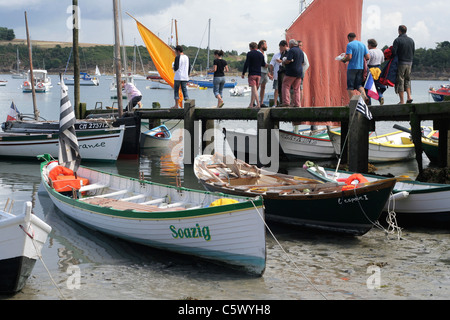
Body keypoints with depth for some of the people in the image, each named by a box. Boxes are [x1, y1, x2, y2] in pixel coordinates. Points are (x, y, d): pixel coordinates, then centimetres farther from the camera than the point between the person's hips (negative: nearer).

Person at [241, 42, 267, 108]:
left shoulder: (249, 54, -5)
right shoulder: (261, 54, 11)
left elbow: (246, 64, -9)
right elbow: (263, 64, 19)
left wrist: (243, 73, -4)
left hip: (252, 74, -6)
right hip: (259, 74, 6)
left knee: (254, 89, -10)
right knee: (255, 89, 13)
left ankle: (258, 104, -22)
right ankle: (251, 104, 18)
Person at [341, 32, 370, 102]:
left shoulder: (350, 45, -9)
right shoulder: (362, 45, 9)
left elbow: (349, 57, -19)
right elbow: (368, 57, 5)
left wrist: (343, 60, 0)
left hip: (352, 67, -5)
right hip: (361, 67, 5)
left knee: (350, 86, 3)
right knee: (359, 84, 11)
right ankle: (364, 95, -15)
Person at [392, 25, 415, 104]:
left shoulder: (397, 40, -10)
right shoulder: (411, 40, 8)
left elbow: (393, 53, -14)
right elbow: (413, 52, 10)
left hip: (401, 63, -5)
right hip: (409, 63, 5)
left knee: (400, 81, 0)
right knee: (407, 80, 19)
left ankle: (402, 101, -1)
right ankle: (409, 97, 6)